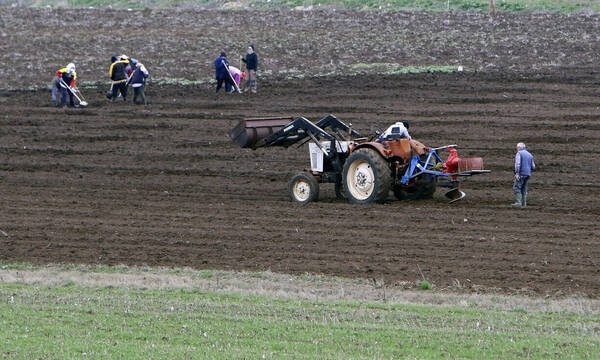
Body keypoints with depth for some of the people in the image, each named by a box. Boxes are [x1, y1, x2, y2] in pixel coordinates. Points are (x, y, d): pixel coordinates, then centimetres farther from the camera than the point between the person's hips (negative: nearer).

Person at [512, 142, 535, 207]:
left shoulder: (519, 153, -3)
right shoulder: (530, 155, 16)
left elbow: (518, 163, -17)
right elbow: (533, 167, 16)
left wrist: (517, 173, -20)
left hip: (521, 174, -7)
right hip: (528, 174, 7)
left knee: (516, 188, -8)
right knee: (524, 189, 10)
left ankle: (518, 202, -19)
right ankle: (524, 203, 5)